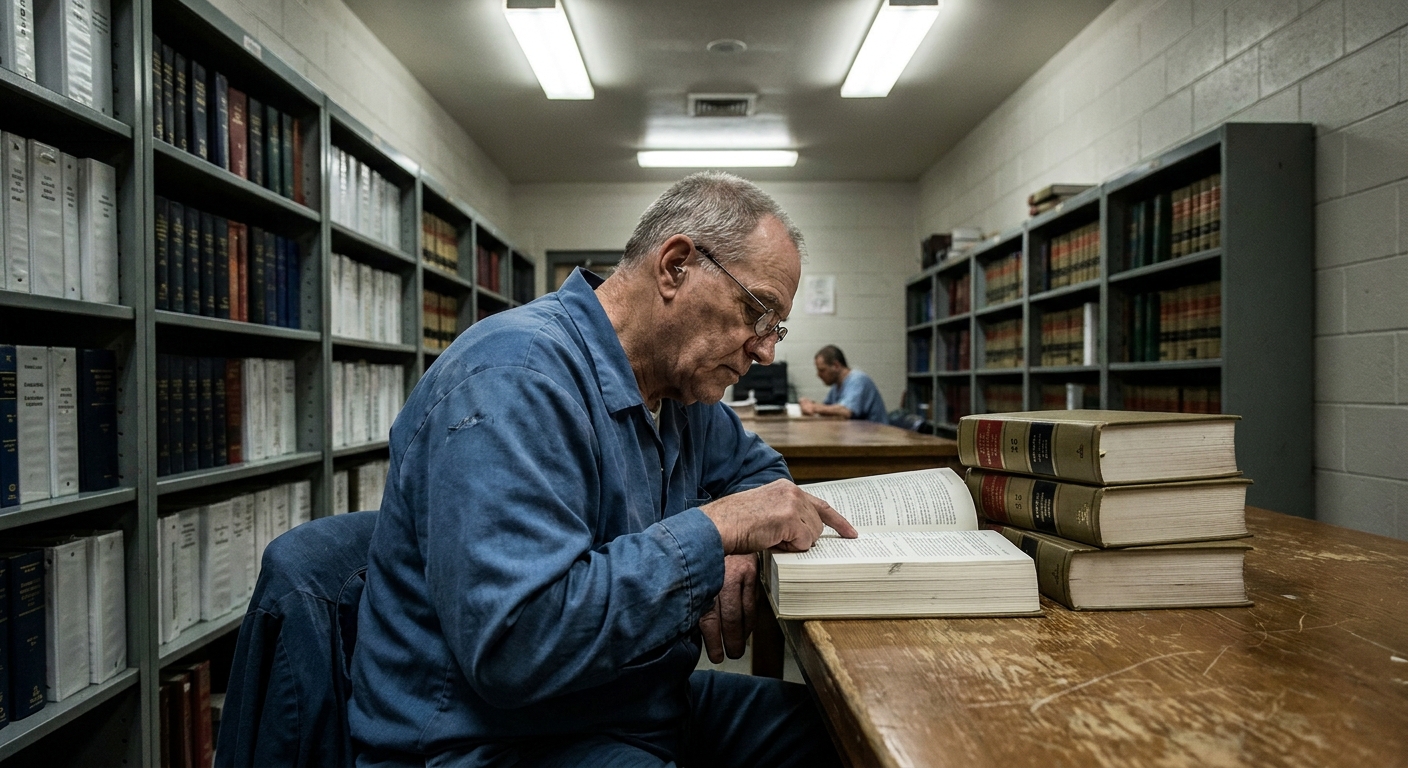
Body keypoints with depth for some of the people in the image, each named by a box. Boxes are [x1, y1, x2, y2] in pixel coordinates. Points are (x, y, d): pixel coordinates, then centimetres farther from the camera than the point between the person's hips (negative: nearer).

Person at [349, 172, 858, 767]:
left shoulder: (678, 388, 3)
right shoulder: (517, 378, -25)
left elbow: (756, 467, 20)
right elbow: (512, 644, -33)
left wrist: (736, 548, -4)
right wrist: (716, 530, -26)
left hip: (644, 706, 9)